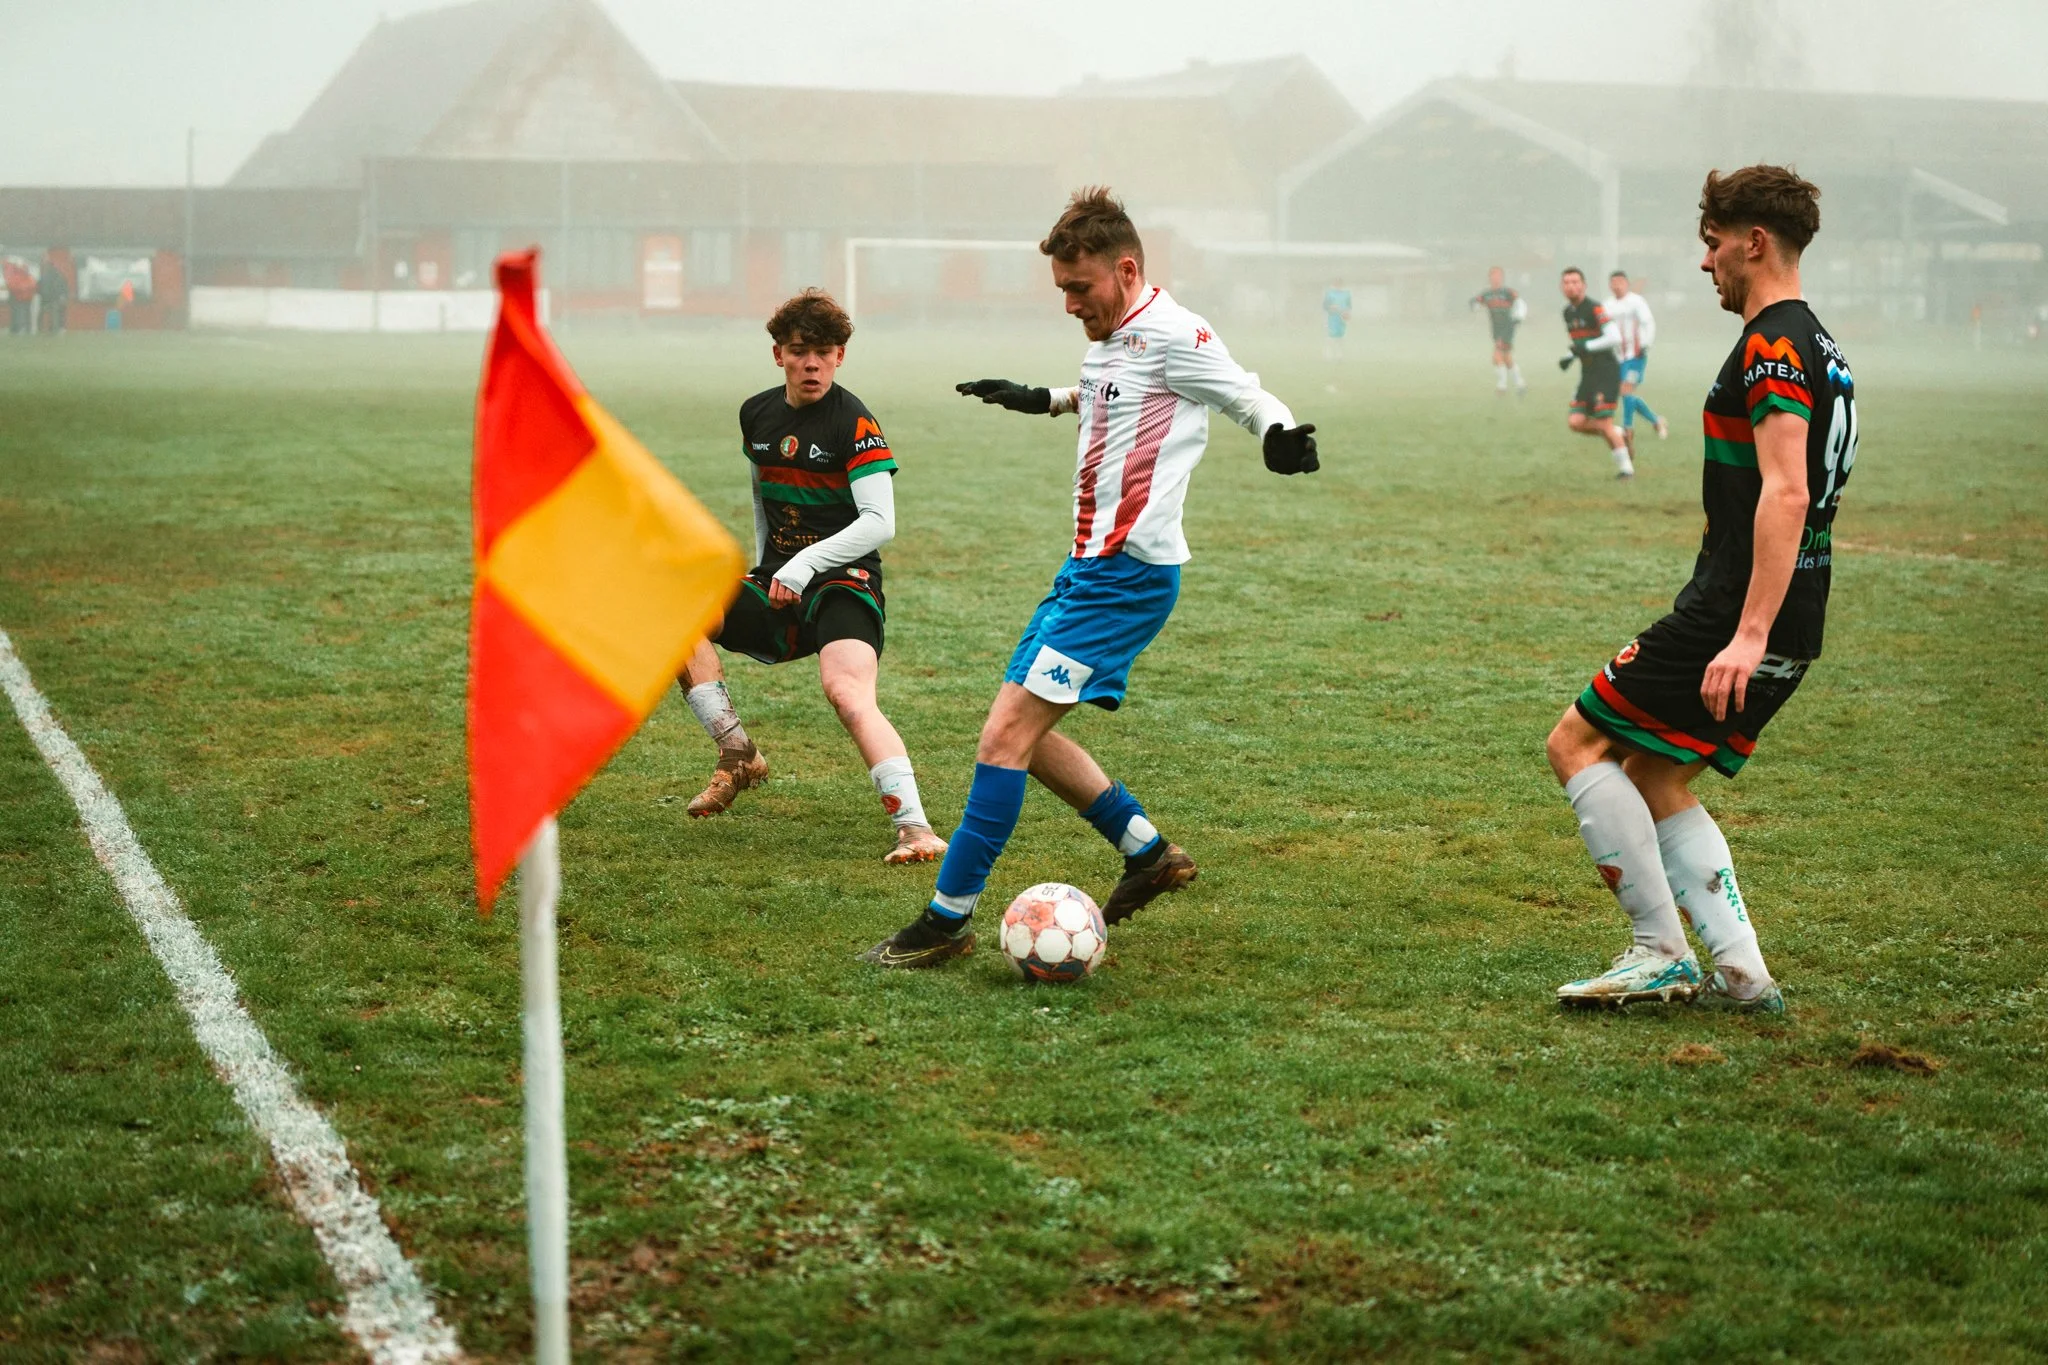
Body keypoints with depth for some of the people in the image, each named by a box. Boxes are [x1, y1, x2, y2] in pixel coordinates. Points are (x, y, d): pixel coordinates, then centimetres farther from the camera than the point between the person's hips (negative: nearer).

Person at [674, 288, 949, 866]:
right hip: (777, 586, 7)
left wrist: (805, 564, -24)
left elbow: (880, 523, -16)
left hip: (842, 584, -7)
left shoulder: (854, 423, -10)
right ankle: (736, 753, -7)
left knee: (848, 693, -32)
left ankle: (916, 827, -36)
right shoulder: (756, 414, 10)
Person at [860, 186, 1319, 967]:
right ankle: (1150, 853, 22)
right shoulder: (1112, 338, 14)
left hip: (1125, 573, -10)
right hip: (1088, 567, 10)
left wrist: (1281, 439, -34)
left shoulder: (1171, 334, -13)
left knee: (1007, 732, -12)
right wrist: (1044, 400, 45)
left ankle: (949, 918, -7)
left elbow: (1252, 401, -13)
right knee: (1024, 735, 12)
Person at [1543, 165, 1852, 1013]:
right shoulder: (1818, 347, 18)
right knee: (1652, 780, 15)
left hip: (1733, 617, -10)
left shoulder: (1773, 347, -15)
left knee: (1577, 745, -1)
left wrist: (1747, 635, -31)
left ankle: (1661, 952, -4)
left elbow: (1785, 493, -26)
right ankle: (1741, 973, 7)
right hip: (1789, 629, 10)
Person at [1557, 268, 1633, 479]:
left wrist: (1586, 347, -21)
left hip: (1606, 372, -8)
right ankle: (1618, 435, 17)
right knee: (1575, 422, -4)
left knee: (1603, 422, -10)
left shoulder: (1594, 309, -13)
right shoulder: (1568, 312, 13)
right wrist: (1570, 357, 9)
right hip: (1588, 374, 8)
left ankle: (1626, 467, 5)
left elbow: (1614, 337, -22)